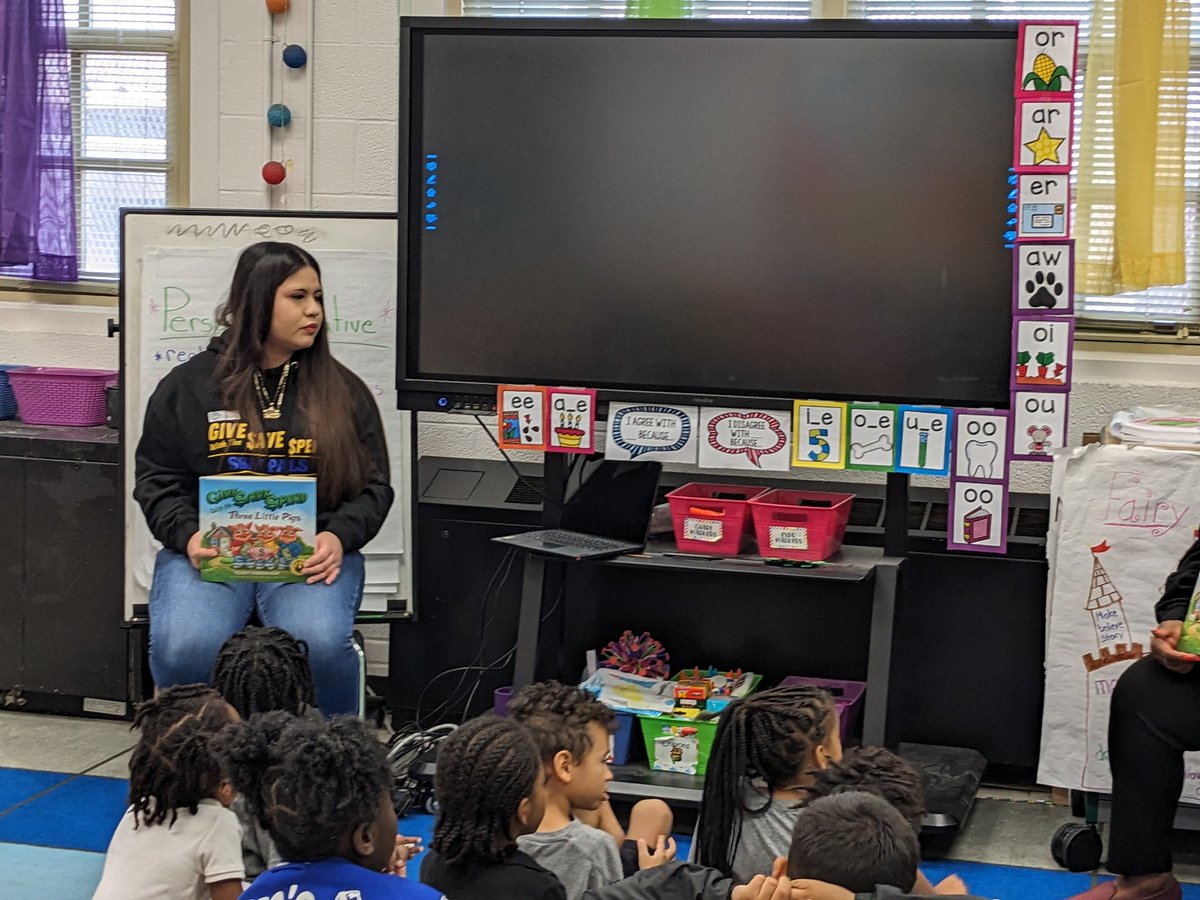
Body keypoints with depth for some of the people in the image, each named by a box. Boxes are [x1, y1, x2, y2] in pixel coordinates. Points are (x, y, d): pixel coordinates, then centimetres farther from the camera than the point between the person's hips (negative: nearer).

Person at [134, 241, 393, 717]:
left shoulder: (344, 391, 11)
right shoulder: (187, 385, 10)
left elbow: (373, 486, 12)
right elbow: (156, 480, 10)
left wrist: (338, 537, -8)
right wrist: (188, 535, -9)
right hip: (209, 551, 0)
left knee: (320, 644, -31)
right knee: (185, 647, -30)